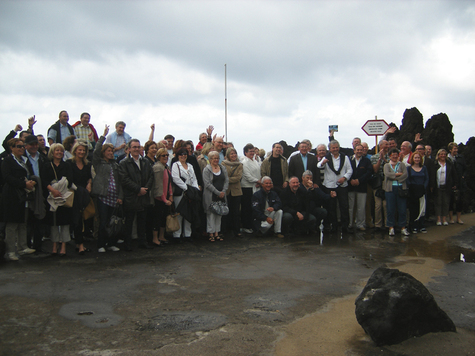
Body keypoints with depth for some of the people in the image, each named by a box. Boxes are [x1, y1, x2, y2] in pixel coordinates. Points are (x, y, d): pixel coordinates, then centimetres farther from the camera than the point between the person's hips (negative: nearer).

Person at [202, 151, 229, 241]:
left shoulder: (223, 168, 10)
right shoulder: (206, 169, -7)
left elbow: (227, 180, 7)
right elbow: (208, 184, -14)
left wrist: (223, 191, -7)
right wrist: (218, 192, -15)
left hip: (221, 195, 5)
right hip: (211, 196, -5)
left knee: (219, 213, 9)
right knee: (211, 214, -2)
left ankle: (217, 233, 16)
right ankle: (211, 234, 5)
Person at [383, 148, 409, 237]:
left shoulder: (402, 165, 11)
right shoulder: (387, 165, 10)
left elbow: (405, 175, -4)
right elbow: (387, 174, -9)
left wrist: (395, 178, -10)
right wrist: (398, 174, -9)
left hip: (401, 188, 0)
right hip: (390, 189, 0)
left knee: (402, 209, 1)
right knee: (391, 209, 1)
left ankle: (403, 227, 10)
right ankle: (391, 228, 9)